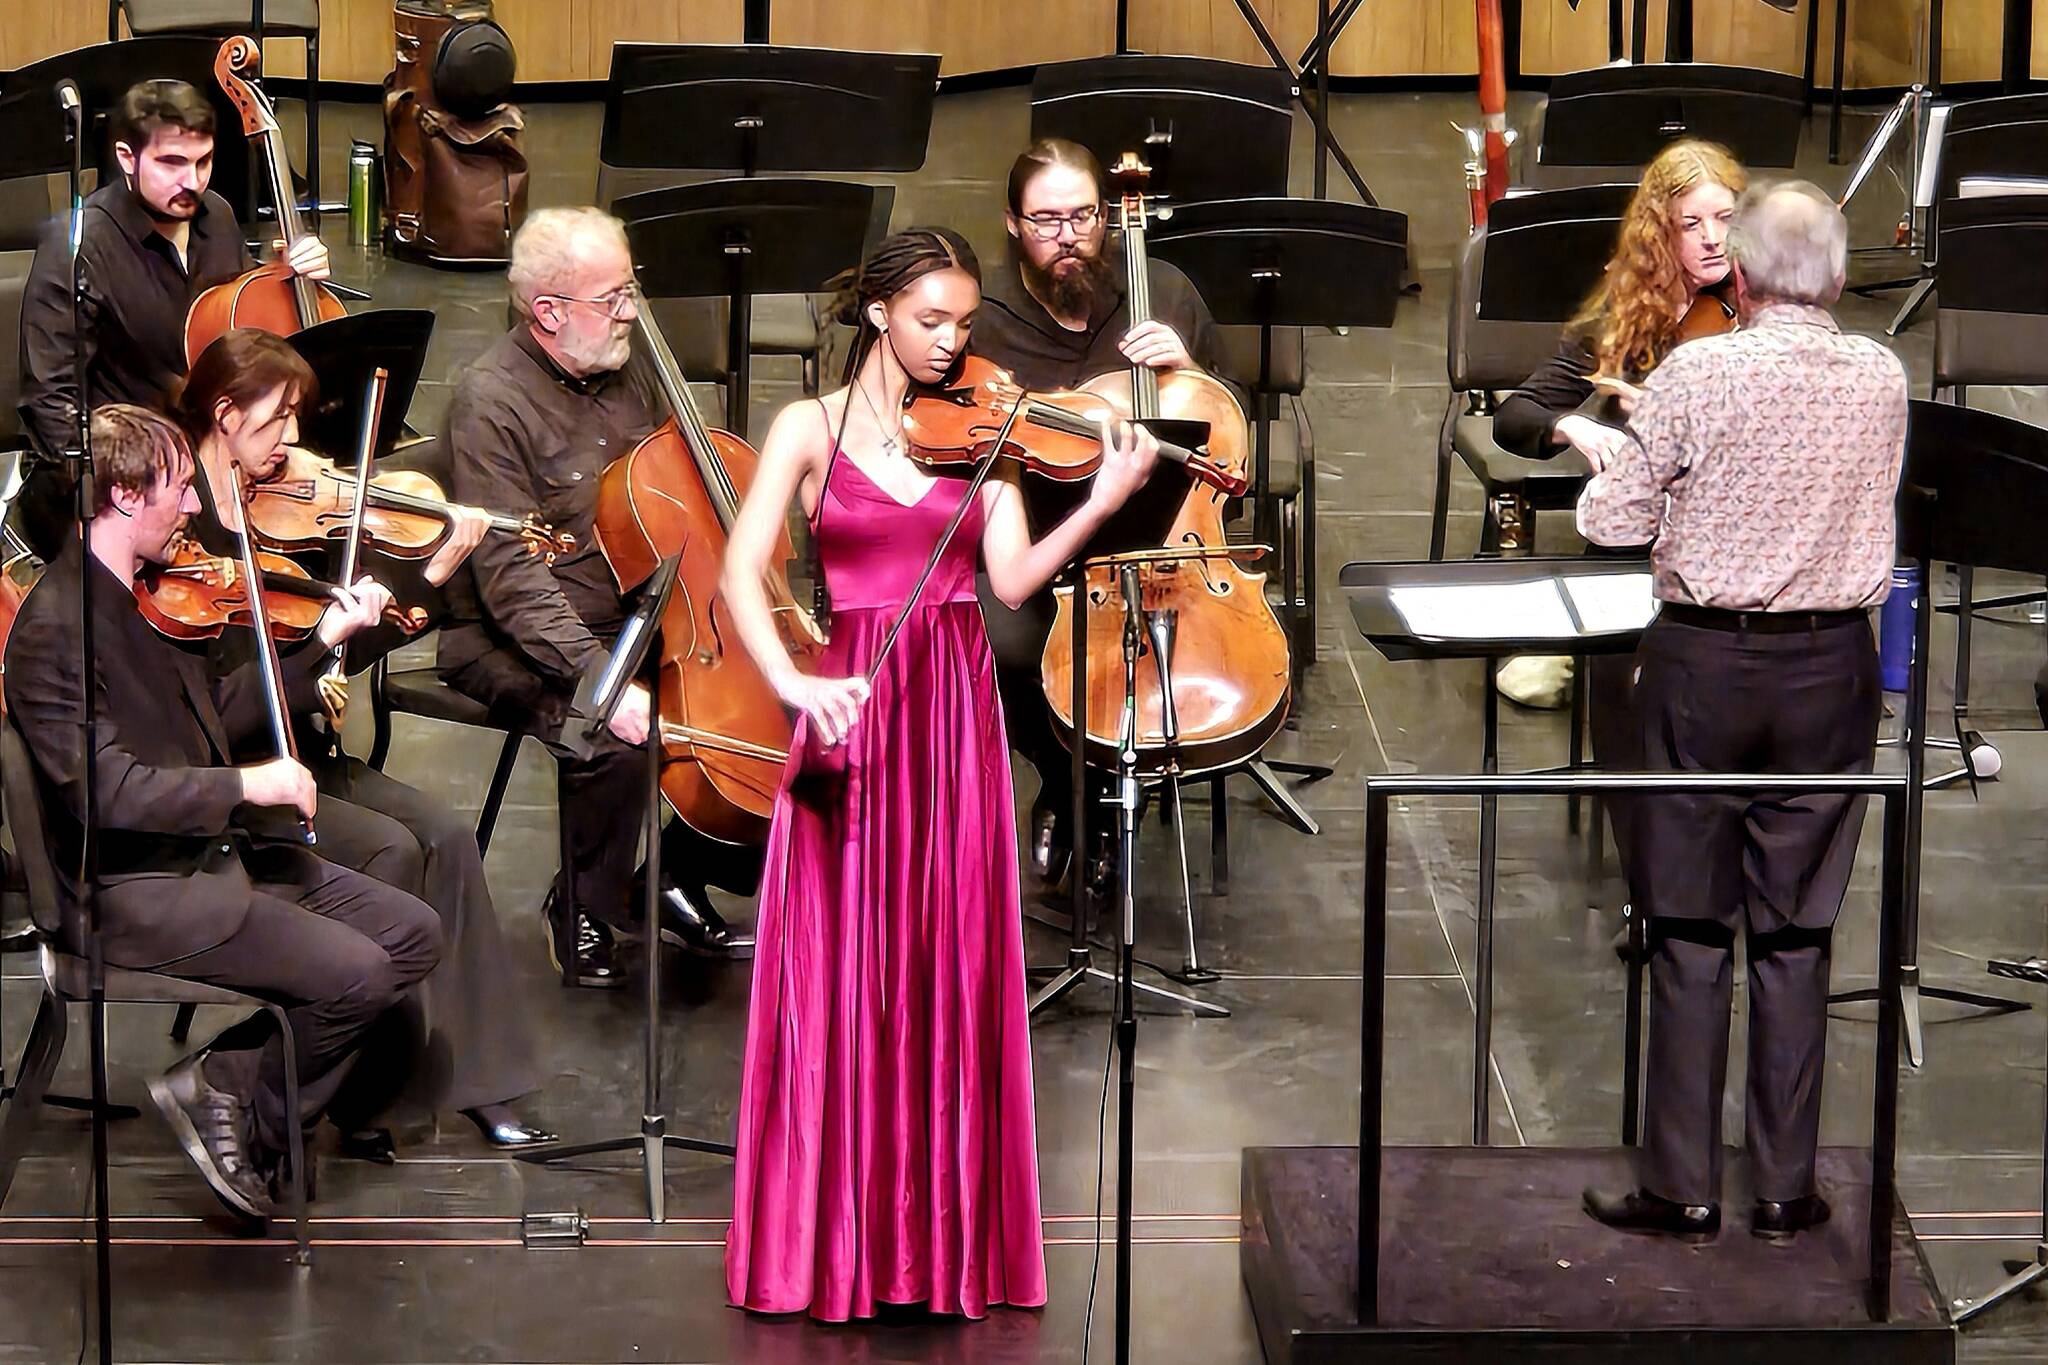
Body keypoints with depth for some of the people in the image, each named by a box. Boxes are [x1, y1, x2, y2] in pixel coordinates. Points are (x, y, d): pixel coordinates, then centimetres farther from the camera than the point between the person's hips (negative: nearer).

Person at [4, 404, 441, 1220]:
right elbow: (100, 787, -28)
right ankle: (247, 1123, 2)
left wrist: (322, 642, 9)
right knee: (356, 973, -21)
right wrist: (248, 785, -27)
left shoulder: (147, 596, 9)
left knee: (412, 934, 2)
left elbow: (214, 715, 16)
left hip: (220, 850, 10)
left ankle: (224, 1081, 4)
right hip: (140, 893, -10)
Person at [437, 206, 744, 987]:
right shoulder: (493, 402, -17)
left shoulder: (622, 378, 7)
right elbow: (511, 576, -24)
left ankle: (683, 878, 8)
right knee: (613, 739, -33)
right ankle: (584, 909, -6)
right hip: (516, 645, -8)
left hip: (631, 624, 8)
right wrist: (597, 675, -35)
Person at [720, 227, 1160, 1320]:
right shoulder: (812, 429, 4)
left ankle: (947, 1242, 9)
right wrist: (793, 683, -24)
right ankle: (830, 1244, 7)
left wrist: (1103, 504, -17)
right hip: (852, 705, -2)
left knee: (951, 974, 2)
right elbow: (741, 574, -7)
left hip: (956, 710, 2)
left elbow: (1012, 578, -2)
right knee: (839, 976, -2)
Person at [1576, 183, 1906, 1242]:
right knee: (1796, 933, 9)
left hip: (1705, 661, -3)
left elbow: (1613, 522, -6)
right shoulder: (1883, 381, 0)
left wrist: (1610, 461, 14)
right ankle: (1786, 1187, 12)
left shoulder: (1696, 374, -12)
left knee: (1690, 928, 5)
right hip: (1833, 666, 3)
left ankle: (1684, 1187, 7)